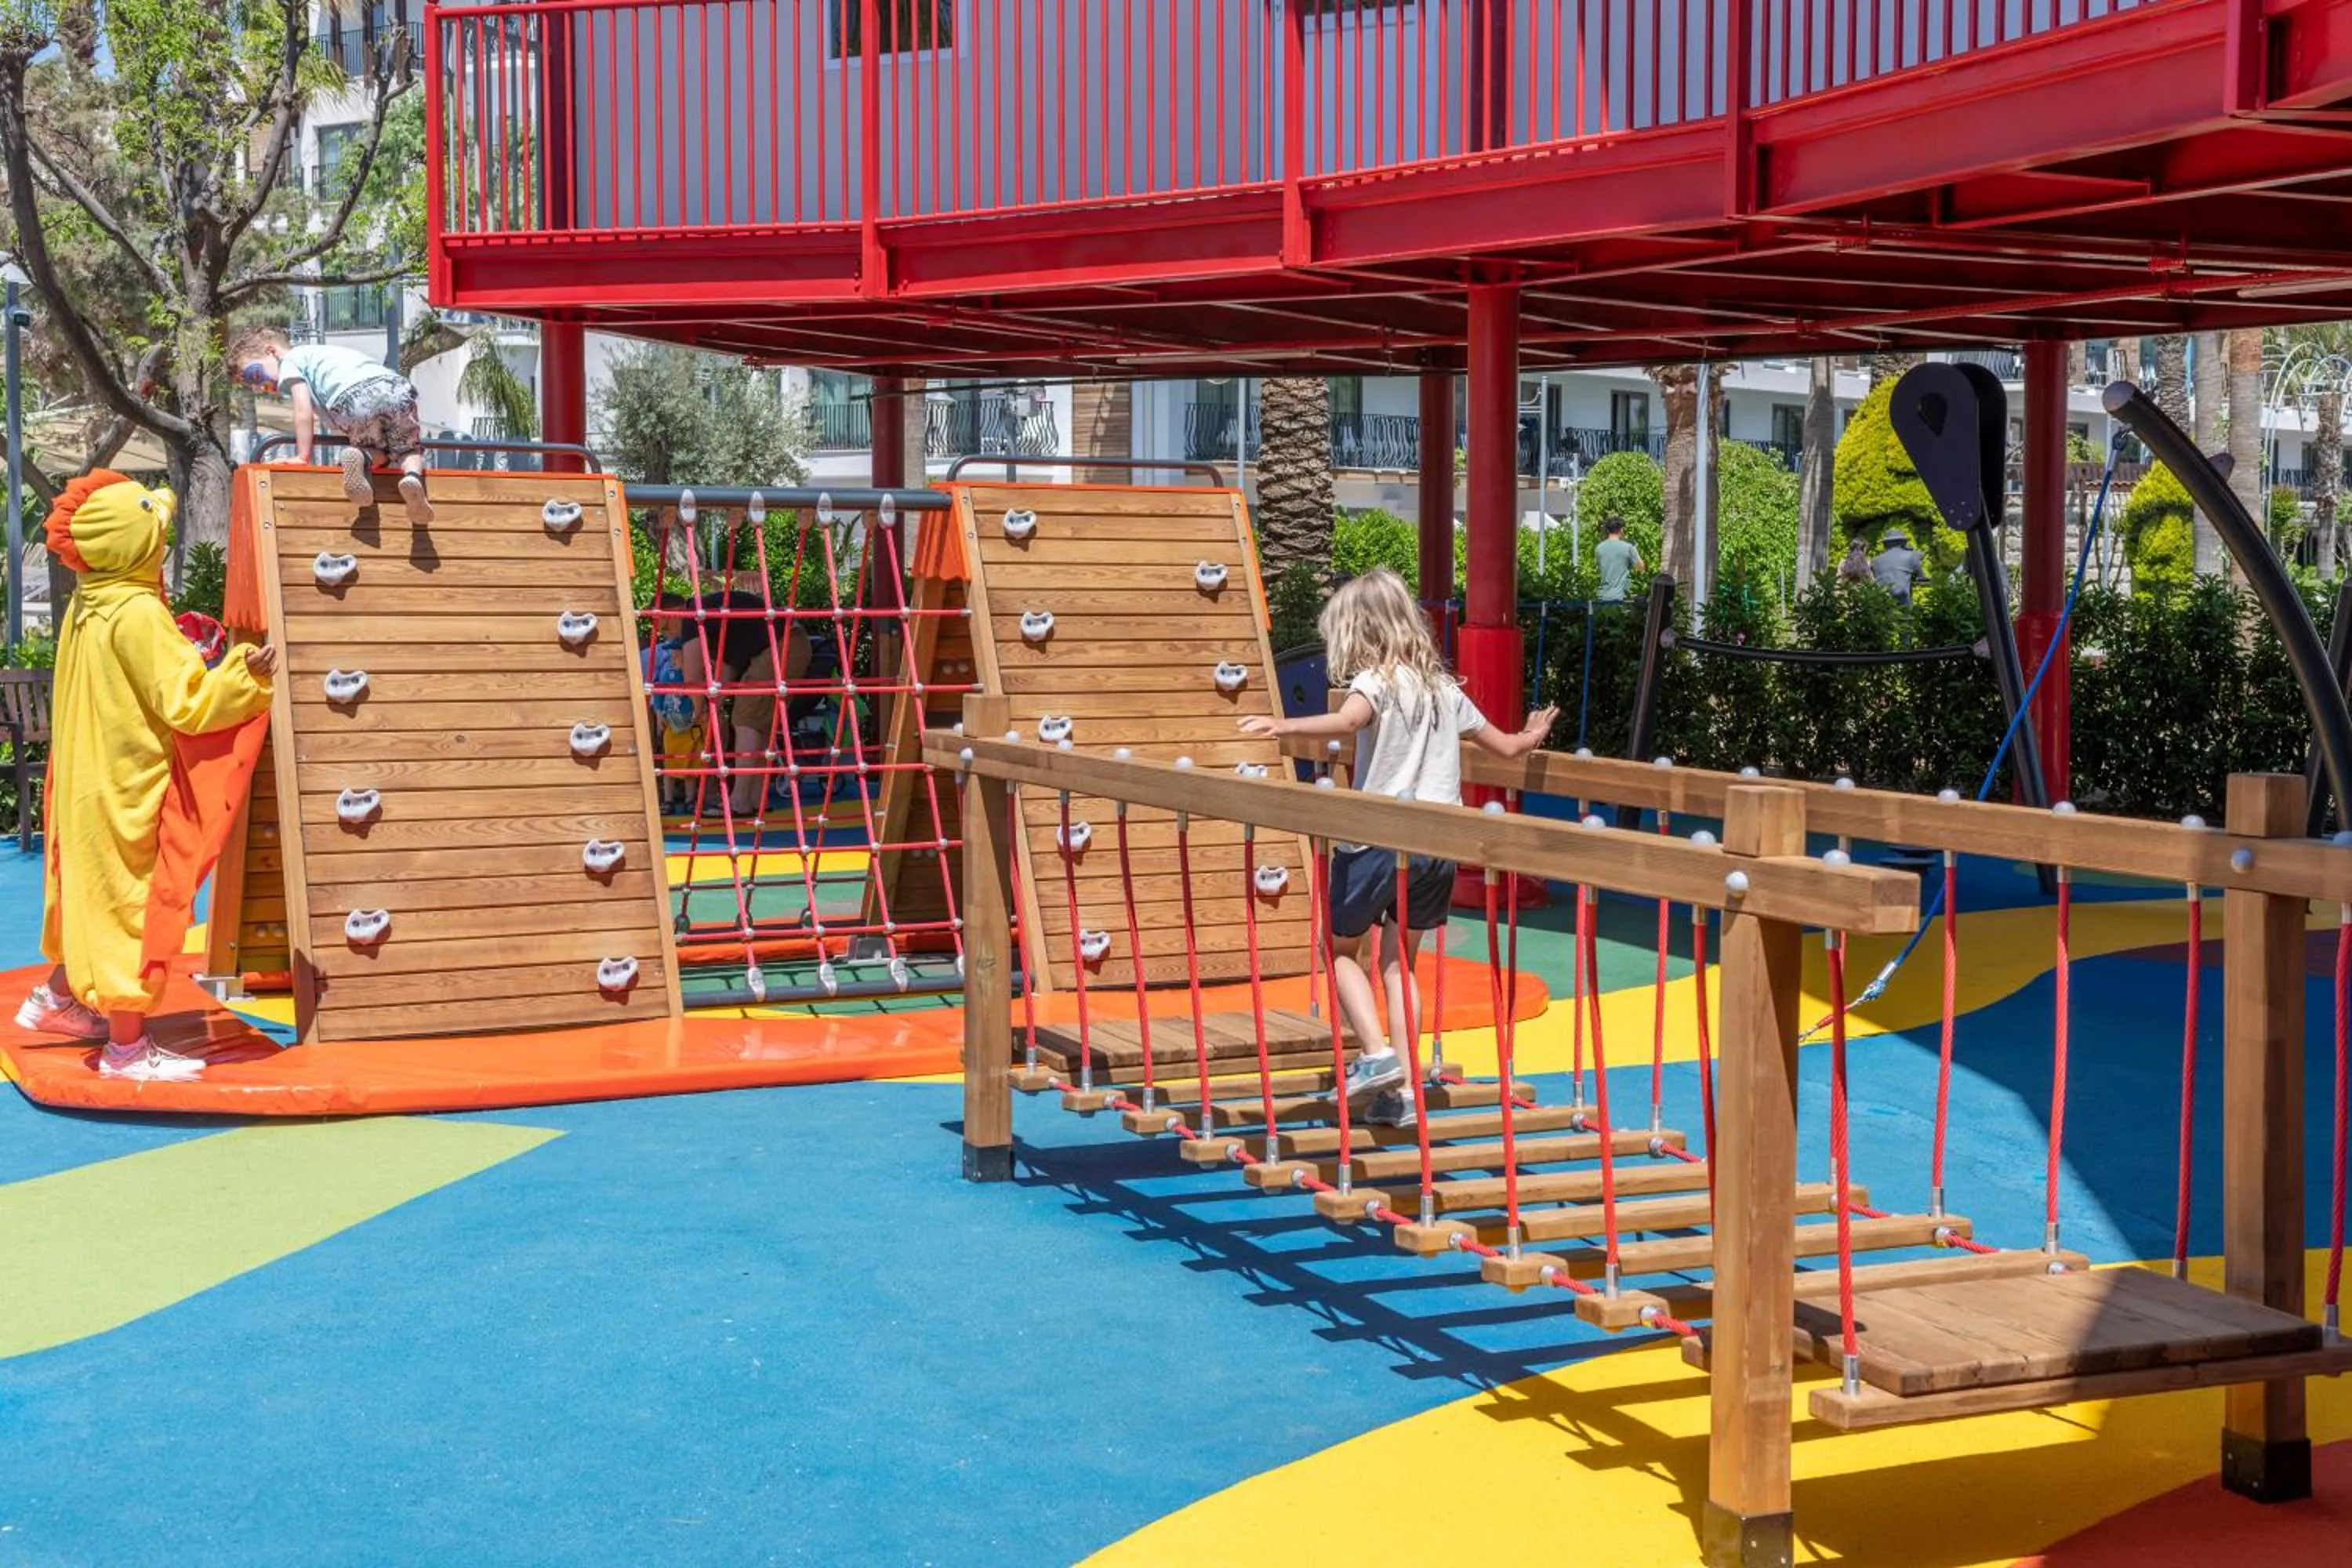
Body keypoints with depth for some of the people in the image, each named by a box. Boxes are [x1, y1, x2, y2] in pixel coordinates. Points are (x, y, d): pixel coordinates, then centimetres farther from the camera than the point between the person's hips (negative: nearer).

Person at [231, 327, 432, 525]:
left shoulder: (291, 361, 16)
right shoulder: (321, 353, 40)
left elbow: (304, 411, 5)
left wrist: (302, 457, 5)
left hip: (357, 400, -6)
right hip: (397, 388, 6)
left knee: (380, 454, 19)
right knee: (410, 449, 23)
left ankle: (361, 457, -13)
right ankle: (413, 475, -8)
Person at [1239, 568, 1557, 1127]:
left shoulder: (1377, 680, -6)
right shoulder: (1443, 687, 14)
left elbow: (1348, 720, -31)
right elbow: (1505, 746, 24)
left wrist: (1281, 725, -30)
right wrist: (1532, 737, 45)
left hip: (1380, 840, -6)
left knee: (1340, 946, 15)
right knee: (1398, 962, 17)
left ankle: (1376, 1053, -2)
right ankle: (1401, 1088, 11)